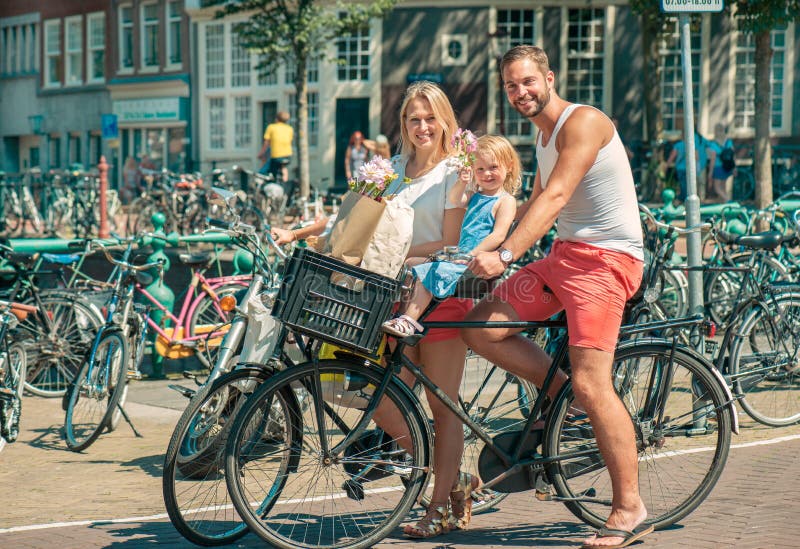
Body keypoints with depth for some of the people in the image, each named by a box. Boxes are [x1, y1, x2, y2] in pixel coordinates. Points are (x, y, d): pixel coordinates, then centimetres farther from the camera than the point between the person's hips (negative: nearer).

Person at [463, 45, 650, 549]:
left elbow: (555, 197, -23)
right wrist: (486, 245, 21)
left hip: (606, 257, -9)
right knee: (481, 328, -2)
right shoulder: (545, 135, 18)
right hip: (563, 253, 9)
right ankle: (561, 391, 14)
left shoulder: (583, 122, -12)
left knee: (591, 384, -16)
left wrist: (505, 254, -31)